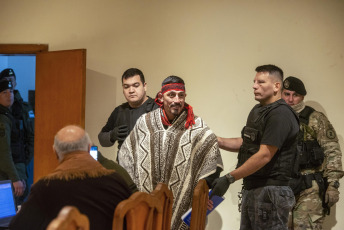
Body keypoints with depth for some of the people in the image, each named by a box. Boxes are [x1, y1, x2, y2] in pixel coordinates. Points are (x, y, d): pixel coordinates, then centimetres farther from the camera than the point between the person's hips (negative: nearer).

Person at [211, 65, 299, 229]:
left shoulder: (280, 115, -16)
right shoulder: (258, 110, 15)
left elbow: (264, 155, -22)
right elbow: (246, 143, 23)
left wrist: (229, 178, -21)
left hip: (270, 191, -10)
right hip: (251, 188, 10)